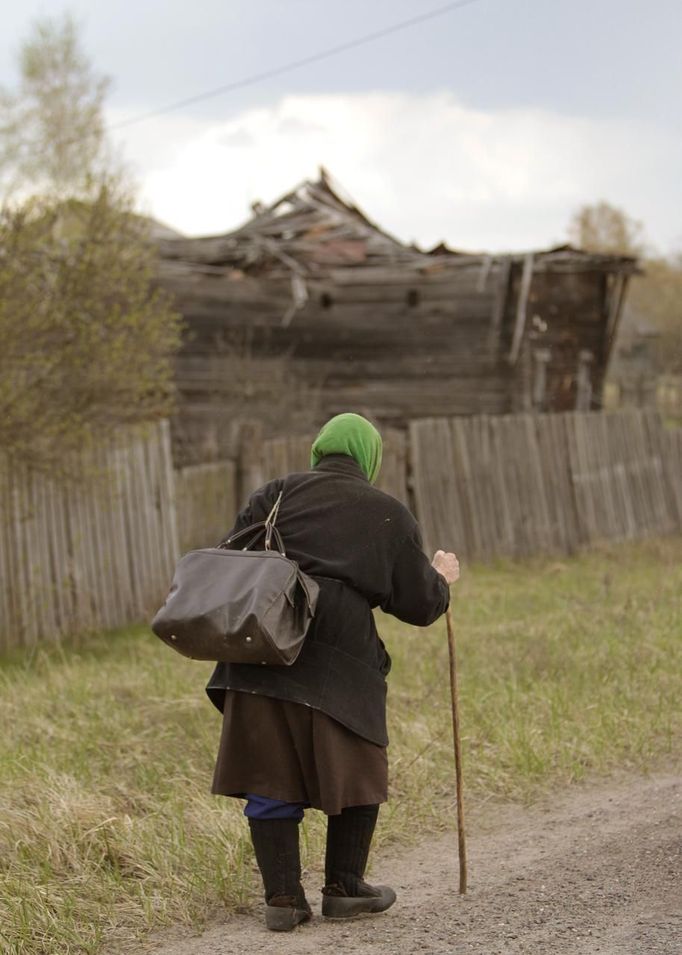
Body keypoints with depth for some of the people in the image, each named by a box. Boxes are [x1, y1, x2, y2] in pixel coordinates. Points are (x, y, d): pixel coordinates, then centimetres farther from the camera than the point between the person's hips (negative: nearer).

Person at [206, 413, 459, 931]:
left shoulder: (277, 494, 11)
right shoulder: (389, 515, 8)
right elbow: (420, 605, 13)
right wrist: (441, 579, 33)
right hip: (339, 659, -2)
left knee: (270, 778, 8)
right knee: (357, 770, 16)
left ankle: (282, 897, 9)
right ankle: (344, 887, 22)